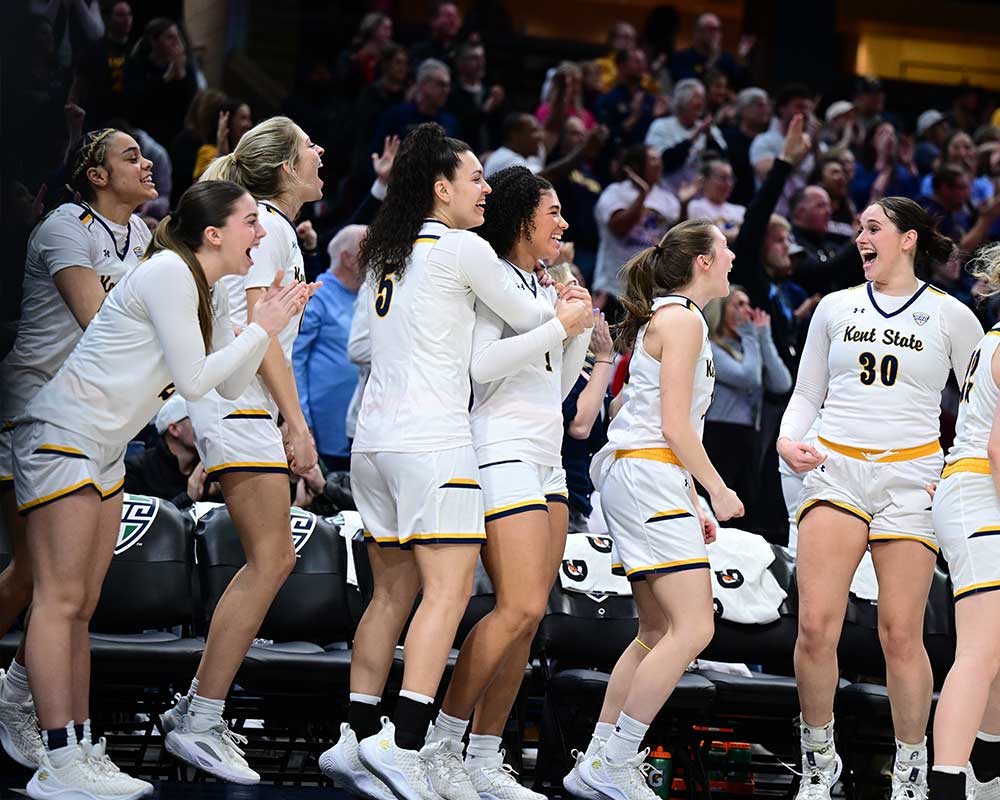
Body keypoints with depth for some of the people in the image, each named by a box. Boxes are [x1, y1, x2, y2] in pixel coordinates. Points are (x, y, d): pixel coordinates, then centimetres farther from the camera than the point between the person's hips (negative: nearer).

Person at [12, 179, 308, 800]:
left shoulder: (206, 295, 12)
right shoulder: (168, 274, -16)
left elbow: (231, 385, 15)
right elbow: (193, 378, -19)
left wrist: (267, 325, 3)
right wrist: (260, 330, -10)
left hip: (104, 455, 10)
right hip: (62, 438, -10)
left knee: (82, 607, 8)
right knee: (62, 598, -10)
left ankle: (83, 749, 10)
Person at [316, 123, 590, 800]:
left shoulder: (388, 253, 15)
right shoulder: (462, 247, -6)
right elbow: (528, 318, 2)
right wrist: (570, 313, 24)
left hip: (375, 438, 8)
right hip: (433, 440, -8)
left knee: (393, 591, 10)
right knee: (448, 590, -10)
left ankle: (357, 738, 6)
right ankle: (406, 741, -20)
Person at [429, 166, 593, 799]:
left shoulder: (544, 288, 20)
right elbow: (484, 362, -19)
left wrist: (583, 327, 13)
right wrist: (558, 326, -13)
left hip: (547, 461, 9)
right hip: (504, 454, -9)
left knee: (529, 615, 2)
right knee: (520, 608, -17)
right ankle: (443, 739, -6)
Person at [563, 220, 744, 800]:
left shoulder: (667, 318, 22)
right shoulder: (683, 319, -9)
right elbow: (675, 426, -15)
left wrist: (691, 506, 21)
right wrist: (718, 491, -6)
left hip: (644, 478, 11)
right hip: (648, 477, -11)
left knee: (659, 633, 11)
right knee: (693, 629, -14)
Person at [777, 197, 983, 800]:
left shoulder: (951, 316, 5)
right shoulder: (836, 307, 13)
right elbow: (806, 394, 19)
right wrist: (788, 440, 0)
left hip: (911, 478, -2)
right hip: (835, 470, 2)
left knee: (901, 634, -4)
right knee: (815, 626, -11)